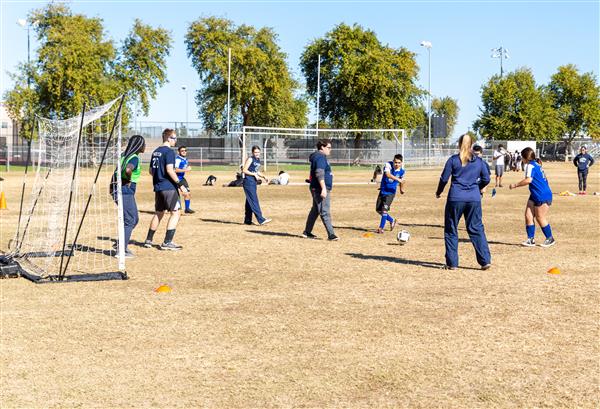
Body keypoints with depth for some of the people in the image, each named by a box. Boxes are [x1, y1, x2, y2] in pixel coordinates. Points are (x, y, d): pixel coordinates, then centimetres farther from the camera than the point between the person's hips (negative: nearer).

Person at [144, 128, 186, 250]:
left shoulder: (155, 152, 14)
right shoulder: (169, 151, -11)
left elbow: (151, 171, 18)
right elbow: (170, 170, -21)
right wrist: (180, 184, -19)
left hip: (158, 187, 9)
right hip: (169, 187, -9)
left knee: (158, 213, 19)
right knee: (175, 213, -4)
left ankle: (148, 240, 22)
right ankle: (167, 242, -9)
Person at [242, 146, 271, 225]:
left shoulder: (258, 160, 16)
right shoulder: (250, 159, -9)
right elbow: (244, 170, -13)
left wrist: (263, 176, 7)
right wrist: (254, 174, -19)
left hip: (254, 183, 9)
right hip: (248, 183, -9)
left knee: (249, 202, 12)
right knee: (254, 201, -10)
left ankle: (247, 220, 18)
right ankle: (261, 219, -15)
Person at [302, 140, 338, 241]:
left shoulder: (320, 157, 19)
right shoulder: (320, 157, -14)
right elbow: (319, 174, -24)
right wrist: (324, 188, -29)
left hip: (316, 189, 11)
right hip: (320, 189, -11)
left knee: (315, 210, 17)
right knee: (325, 212, -13)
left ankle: (307, 232, 24)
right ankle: (331, 235, -16)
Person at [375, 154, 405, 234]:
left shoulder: (402, 170, -7)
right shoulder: (388, 165, -17)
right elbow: (387, 174, -37)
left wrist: (402, 189, 27)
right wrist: (397, 179, -48)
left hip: (391, 192, -1)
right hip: (383, 190, 1)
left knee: (385, 209, -16)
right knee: (378, 209, 8)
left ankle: (381, 228, -9)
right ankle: (392, 220, 30)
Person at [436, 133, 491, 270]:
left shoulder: (453, 160, -2)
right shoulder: (479, 161, 7)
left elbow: (444, 178, 0)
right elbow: (486, 179, 10)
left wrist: (438, 192, 17)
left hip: (456, 198, -2)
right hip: (474, 199, 3)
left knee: (451, 230, 8)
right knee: (476, 229, 9)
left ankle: (452, 263, 8)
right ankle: (485, 260, 3)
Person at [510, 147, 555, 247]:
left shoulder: (530, 165, -16)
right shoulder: (536, 165, 13)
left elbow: (528, 180, -29)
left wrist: (515, 185, -21)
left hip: (542, 196, -10)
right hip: (534, 195, 10)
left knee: (540, 218, 1)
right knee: (528, 215, 4)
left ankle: (550, 239, 16)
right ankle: (531, 239, 6)